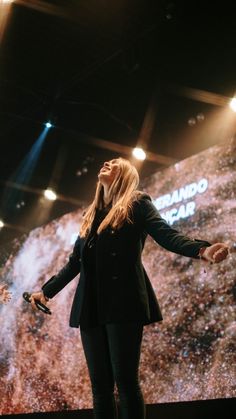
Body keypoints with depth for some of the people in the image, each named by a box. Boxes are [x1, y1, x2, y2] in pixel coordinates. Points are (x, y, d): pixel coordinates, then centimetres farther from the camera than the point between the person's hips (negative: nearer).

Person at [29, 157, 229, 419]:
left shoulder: (137, 204, 7)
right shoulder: (90, 215, 24)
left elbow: (166, 235, -8)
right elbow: (74, 262, 30)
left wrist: (202, 250, -27)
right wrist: (47, 290, 34)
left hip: (123, 302, -6)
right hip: (91, 305, 6)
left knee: (125, 379, -10)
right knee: (100, 384, 3)